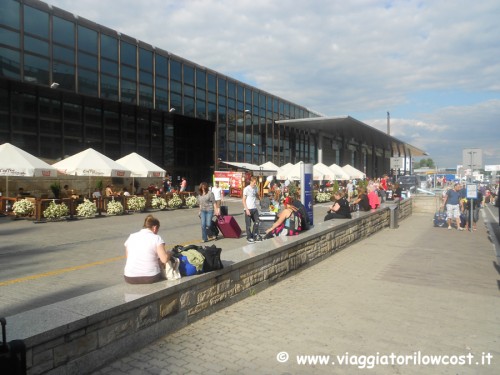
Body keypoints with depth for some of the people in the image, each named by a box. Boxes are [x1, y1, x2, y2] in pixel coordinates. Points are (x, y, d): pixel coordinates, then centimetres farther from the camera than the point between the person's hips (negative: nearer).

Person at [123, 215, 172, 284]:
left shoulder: (131, 237, 7)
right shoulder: (156, 238, -6)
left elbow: (128, 257, 14)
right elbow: (164, 259, -15)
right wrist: (169, 253, 7)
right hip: (150, 278, -4)